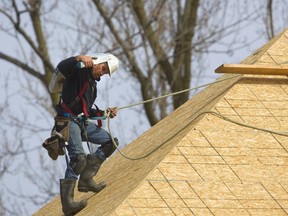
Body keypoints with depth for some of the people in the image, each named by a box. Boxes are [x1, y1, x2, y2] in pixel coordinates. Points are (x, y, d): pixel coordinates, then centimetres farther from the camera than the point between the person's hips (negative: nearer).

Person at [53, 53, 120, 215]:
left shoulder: (92, 83, 21)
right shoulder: (79, 70, -4)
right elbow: (61, 67, -26)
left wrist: (104, 114, 12)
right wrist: (79, 58, -36)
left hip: (81, 121, 10)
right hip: (67, 121, -10)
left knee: (110, 142, 15)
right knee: (78, 157, -25)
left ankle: (86, 179, 9)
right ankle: (67, 202, -30)